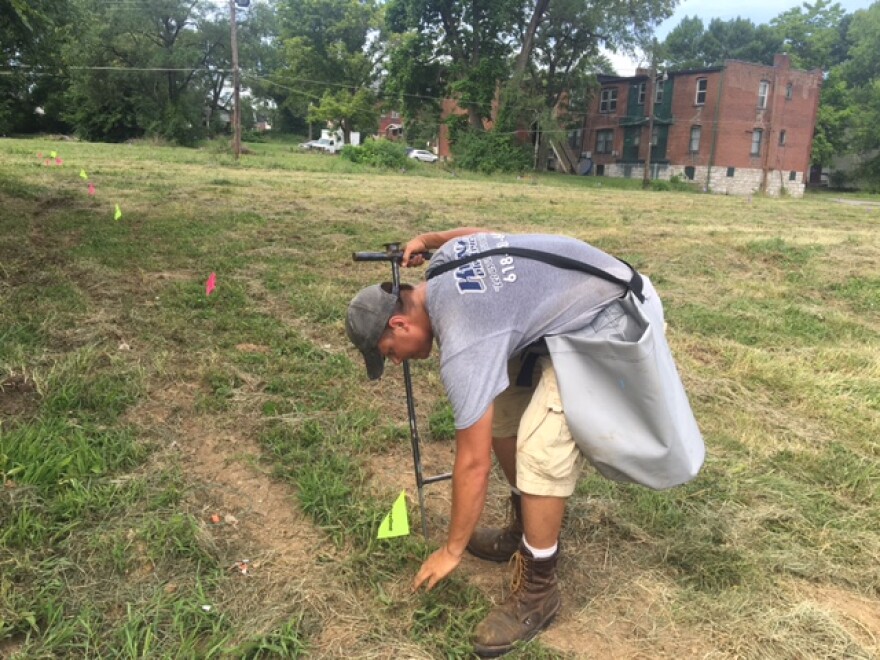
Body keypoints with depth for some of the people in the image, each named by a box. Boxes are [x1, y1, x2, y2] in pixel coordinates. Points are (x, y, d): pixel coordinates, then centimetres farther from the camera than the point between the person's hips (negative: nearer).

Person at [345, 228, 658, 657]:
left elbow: (473, 464, -22)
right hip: (564, 298, 11)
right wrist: (425, 239, 27)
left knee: (540, 450, -18)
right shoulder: (444, 259, -5)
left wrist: (452, 550, -9)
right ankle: (523, 530, 27)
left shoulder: (463, 346, -29)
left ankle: (537, 592, 1)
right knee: (500, 415, 9)